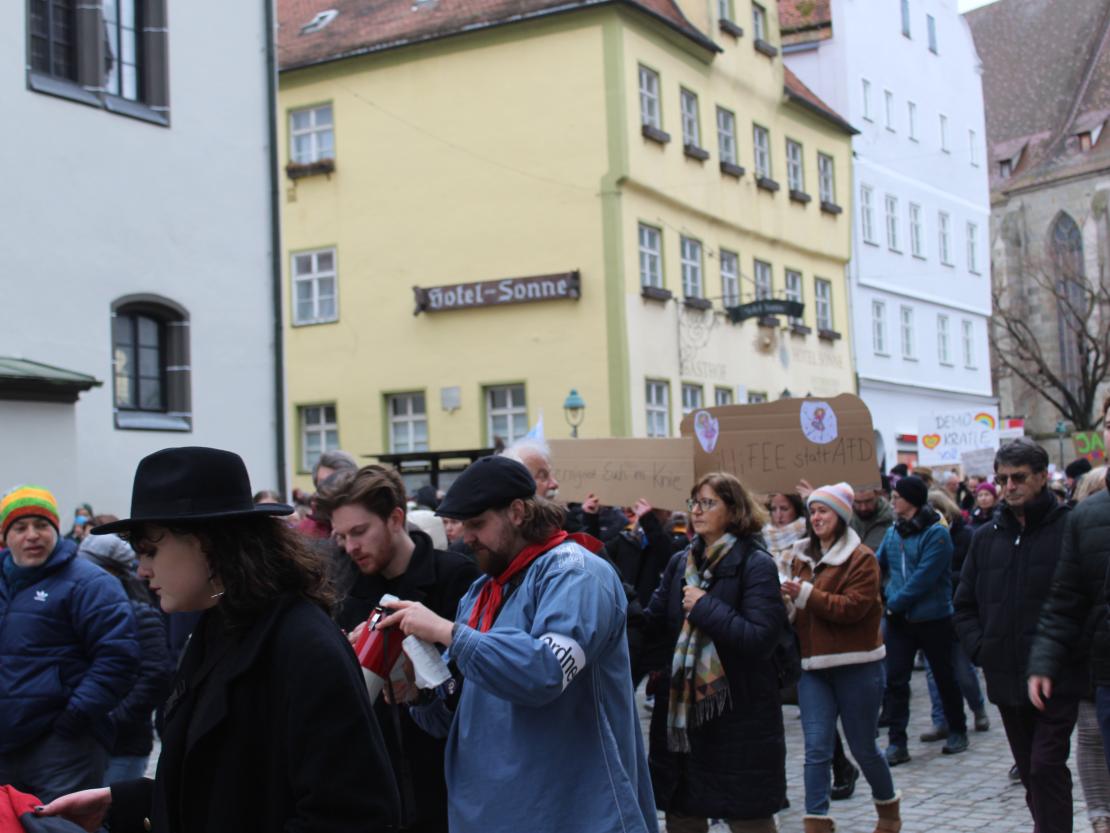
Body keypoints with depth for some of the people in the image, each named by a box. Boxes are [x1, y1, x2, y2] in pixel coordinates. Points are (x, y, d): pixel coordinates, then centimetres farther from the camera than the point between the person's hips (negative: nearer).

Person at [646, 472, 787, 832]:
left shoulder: (756, 564, -10)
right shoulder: (680, 562, 9)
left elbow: (760, 638, -21)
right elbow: (652, 625, 4)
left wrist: (705, 607, -17)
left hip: (741, 718, -6)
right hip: (683, 712, 6)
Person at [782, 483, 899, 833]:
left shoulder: (861, 558, -8)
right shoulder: (802, 557, 11)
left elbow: (853, 607, -18)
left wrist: (806, 593, -22)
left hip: (856, 666, -4)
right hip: (812, 666, 4)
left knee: (863, 747, 9)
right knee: (816, 748, -4)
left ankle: (887, 805, 34)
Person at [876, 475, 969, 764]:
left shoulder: (936, 533, -14)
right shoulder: (894, 532, 6)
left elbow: (924, 578, -20)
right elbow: (878, 565, 8)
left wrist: (895, 602, -17)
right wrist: (889, 600, -6)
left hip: (933, 618, -5)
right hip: (899, 619, 5)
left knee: (944, 676, 11)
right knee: (895, 679, 0)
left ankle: (957, 731, 29)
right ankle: (897, 742, 3)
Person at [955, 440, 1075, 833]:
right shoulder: (986, 537, 11)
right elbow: (965, 604, 18)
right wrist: (980, 648, 4)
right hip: (1007, 678, 6)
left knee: (1046, 767, -10)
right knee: (1030, 770, 13)